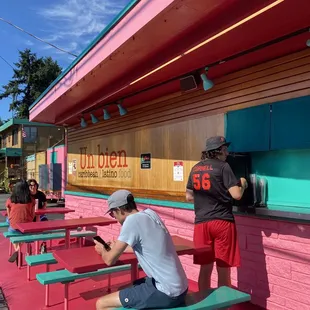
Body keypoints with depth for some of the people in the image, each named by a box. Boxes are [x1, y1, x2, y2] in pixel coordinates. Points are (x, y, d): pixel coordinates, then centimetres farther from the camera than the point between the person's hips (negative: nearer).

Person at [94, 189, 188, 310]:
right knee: (125, 289, 27)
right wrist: (118, 247, 35)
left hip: (166, 292, -9)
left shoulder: (132, 220, -17)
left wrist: (103, 250, 11)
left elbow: (110, 260, -11)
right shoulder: (149, 213, 6)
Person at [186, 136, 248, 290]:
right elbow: (237, 195, -12)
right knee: (223, 268, 7)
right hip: (222, 221, -5)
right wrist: (243, 184, 8)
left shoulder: (195, 169, 10)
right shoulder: (223, 167, -7)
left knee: (205, 267, 14)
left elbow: (189, 197, 16)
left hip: (201, 223, 5)